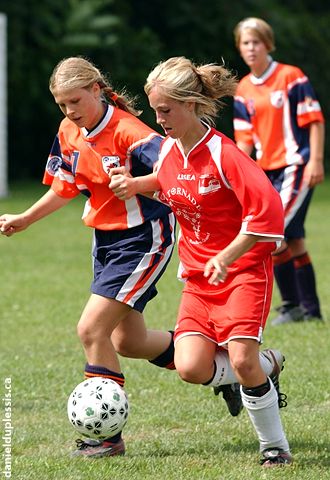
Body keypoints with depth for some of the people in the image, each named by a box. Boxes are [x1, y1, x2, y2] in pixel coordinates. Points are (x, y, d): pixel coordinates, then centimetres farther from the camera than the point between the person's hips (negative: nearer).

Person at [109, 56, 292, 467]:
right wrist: (135, 185, 4)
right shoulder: (168, 148, 3)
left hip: (244, 269, -6)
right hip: (198, 276, 6)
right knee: (191, 367, -11)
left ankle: (275, 447, 0)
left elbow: (267, 208, -24)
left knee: (241, 360, -20)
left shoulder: (224, 155, -19)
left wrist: (226, 258, -25)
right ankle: (265, 365, 17)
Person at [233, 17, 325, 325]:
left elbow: (315, 121, -8)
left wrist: (315, 161, -15)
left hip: (296, 167, -7)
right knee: (293, 242, 8)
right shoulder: (243, 90, 11)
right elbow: (244, 137, 14)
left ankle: (292, 305, -6)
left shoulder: (291, 78, -8)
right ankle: (310, 310, 15)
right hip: (267, 170, 7)